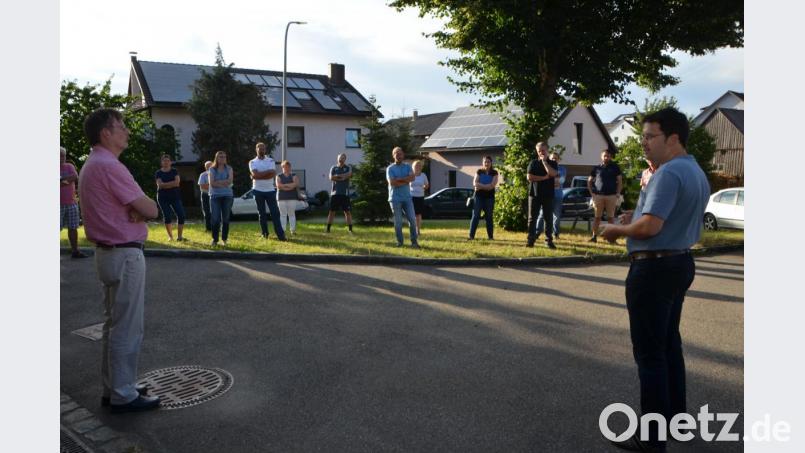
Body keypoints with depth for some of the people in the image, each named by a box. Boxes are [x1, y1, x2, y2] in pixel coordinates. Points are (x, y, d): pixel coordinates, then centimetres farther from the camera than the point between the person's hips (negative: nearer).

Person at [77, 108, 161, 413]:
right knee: (127, 328, -2)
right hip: (126, 255, -11)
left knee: (114, 324, 17)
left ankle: (113, 388, 27)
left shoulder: (91, 166, 15)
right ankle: (123, 395, 7)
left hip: (108, 252, 11)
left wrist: (136, 211, -8)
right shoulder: (109, 166, -18)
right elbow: (152, 210, -18)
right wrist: (141, 210, 2)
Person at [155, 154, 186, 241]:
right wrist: (172, 183, -11)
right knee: (167, 217, -1)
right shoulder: (158, 173, 4)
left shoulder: (174, 171, 7)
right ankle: (170, 236, 11)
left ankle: (179, 236, -2)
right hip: (163, 197, -1)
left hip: (175, 196, 1)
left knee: (181, 215, -10)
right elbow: (160, 184, -10)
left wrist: (165, 184, -12)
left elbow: (177, 182, -8)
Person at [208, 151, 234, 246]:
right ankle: (214, 239, 2)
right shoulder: (212, 169, 5)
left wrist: (217, 182, -10)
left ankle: (224, 239, 11)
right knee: (215, 219, -7)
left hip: (227, 196, 1)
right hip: (215, 196, -1)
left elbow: (230, 181, -8)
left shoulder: (229, 169, 8)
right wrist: (224, 183, -10)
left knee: (225, 219, 2)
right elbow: (212, 183, -7)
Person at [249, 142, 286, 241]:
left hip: (270, 190, 0)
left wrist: (259, 175, -13)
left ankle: (280, 234, -6)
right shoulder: (252, 162, 3)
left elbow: (273, 174, -12)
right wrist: (268, 171, -14)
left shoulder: (271, 161, 4)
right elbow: (255, 174, -15)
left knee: (275, 212, -4)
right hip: (258, 191, 0)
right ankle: (265, 234, 15)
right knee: (261, 213, 7)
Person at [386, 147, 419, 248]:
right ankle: (399, 241, 13)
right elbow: (392, 183, -15)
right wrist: (405, 181, -10)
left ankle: (414, 241, 5)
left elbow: (412, 178, -9)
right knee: (398, 221, 2)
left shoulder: (408, 167, 10)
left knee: (412, 219, -2)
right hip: (395, 199, -3)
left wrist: (399, 179, -15)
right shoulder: (390, 168, -1)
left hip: (407, 197, 3)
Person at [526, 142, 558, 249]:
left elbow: (553, 174, -14)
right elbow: (529, 177, -6)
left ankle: (549, 240, 6)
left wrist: (544, 161, -8)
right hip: (534, 194, 0)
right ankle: (531, 239, 4)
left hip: (548, 195, 0)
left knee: (549, 218, 1)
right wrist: (544, 177, -9)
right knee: (532, 218, 0)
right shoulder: (533, 163, 7)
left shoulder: (552, 163, 8)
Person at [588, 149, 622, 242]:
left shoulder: (615, 167, 7)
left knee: (611, 217, 2)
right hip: (598, 195, 1)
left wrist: (618, 194, -3)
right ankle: (594, 236, 4)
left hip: (611, 196, -1)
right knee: (597, 217, 2)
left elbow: (620, 181, 7)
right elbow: (589, 181, 15)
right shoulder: (596, 168, 9)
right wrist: (592, 193, 4)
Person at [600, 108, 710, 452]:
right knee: (668, 342, 21)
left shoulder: (669, 173, -21)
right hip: (680, 263, 10)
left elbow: (650, 226, -29)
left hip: (654, 268, -10)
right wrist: (638, 216, 10)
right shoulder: (696, 172, 13)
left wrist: (616, 230, -11)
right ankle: (676, 414, 33)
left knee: (649, 352, -3)